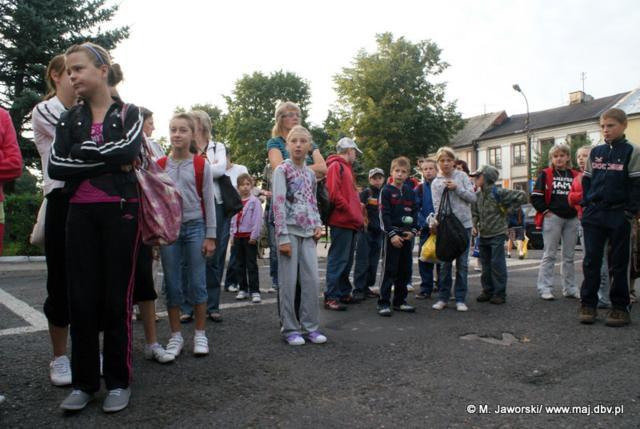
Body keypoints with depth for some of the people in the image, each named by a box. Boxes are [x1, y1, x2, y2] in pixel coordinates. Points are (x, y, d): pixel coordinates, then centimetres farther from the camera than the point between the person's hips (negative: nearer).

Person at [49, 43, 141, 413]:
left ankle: (118, 381, 14)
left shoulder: (129, 113, 5)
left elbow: (128, 151, -15)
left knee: (117, 297, 0)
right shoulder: (70, 119, 12)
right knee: (82, 297, 4)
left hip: (120, 211, -3)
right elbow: (55, 167, -2)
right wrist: (108, 163, -10)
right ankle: (84, 381, 18)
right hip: (81, 213, 3)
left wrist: (82, 151, -7)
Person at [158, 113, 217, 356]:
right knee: (172, 284, 6)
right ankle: (176, 336, 18)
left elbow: (208, 201, -1)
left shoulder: (202, 165, -1)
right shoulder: (160, 165, 5)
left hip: (195, 226, -2)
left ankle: (200, 334, 16)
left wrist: (210, 236, -4)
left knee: (197, 283, 2)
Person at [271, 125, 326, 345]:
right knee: (289, 282, -1)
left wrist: (318, 224, 4)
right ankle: (289, 328, 10)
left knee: (312, 280, 4)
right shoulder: (282, 169, -4)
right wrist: (283, 236, -17)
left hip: (307, 232, 6)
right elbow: (278, 204, -11)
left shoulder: (310, 173, 13)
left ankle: (310, 325, 15)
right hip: (289, 231, -5)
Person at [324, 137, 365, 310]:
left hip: (351, 223, 10)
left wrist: (358, 215, 11)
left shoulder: (346, 167, 21)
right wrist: (352, 213, -14)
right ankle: (331, 297, -1)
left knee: (347, 261, 15)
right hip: (342, 221, -10)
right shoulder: (336, 166, -9)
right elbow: (334, 194, -20)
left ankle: (344, 293, 24)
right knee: (338, 260, -7)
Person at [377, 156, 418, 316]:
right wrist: (392, 234, -17)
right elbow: (384, 214, -10)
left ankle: (400, 300, 20)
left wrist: (413, 230, -3)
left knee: (404, 270, 10)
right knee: (389, 270, -5)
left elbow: (415, 212, 12)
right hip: (392, 234, -5)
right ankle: (383, 303, 0)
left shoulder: (410, 192, 12)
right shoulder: (386, 191, -4)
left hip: (407, 235, 6)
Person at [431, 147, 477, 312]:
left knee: (462, 263, 4)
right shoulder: (436, 182, 5)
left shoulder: (462, 176, 5)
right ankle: (443, 298, 15)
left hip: (463, 224, 0)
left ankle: (460, 299, 13)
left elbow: (473, 197, 0)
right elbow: (437, 206, -3)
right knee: (445, 263, 4)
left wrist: (457, 188, -11)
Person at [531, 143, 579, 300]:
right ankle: (544, 289, 3)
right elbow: (535, 197, -3)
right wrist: (545, 210, -10)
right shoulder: (545, 174, 0)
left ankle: (570, 288, 20)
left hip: (572, 219, 4)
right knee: (549, 255, -1)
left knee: (569, 256, 11)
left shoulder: (575, 175, 10)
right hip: (552, 218, -4)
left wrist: (578, 211, 3)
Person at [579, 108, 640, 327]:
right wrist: (586, 205, 5)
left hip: (619, 215, -3)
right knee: (591, 261, 4)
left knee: (619, 263, 5)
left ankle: (620, 307, 14)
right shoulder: (595, 152, 10)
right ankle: (588, 304, 10)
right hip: (594, 214, 3)